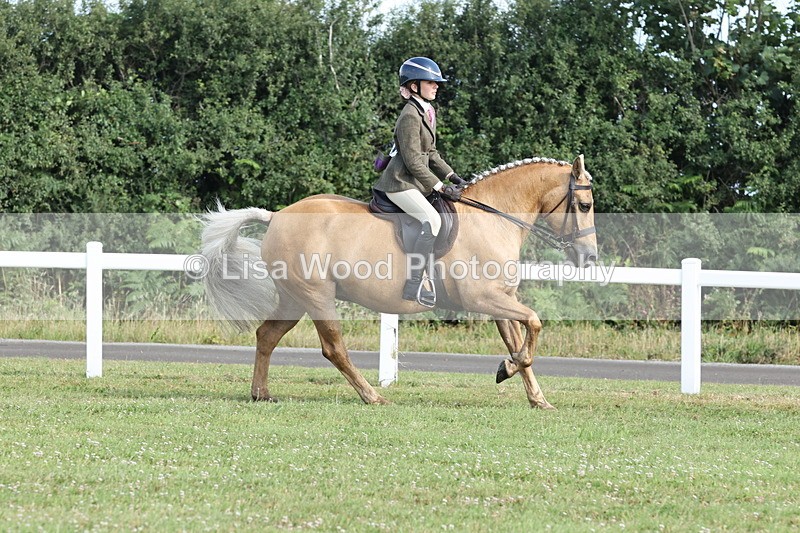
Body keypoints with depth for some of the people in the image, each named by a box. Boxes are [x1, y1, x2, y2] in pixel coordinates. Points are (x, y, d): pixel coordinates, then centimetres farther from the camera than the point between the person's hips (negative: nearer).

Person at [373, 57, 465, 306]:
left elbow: (430, 153, 21)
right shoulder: (410, 116, -16)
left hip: (416, 183, 11)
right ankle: (414, 284, -31)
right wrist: (441, 187, -18)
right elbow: (413, 161, -19)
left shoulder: (427, 113, 14)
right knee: (432, 219, -28)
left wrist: (451, 176, 9)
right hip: (401, 183, -11)